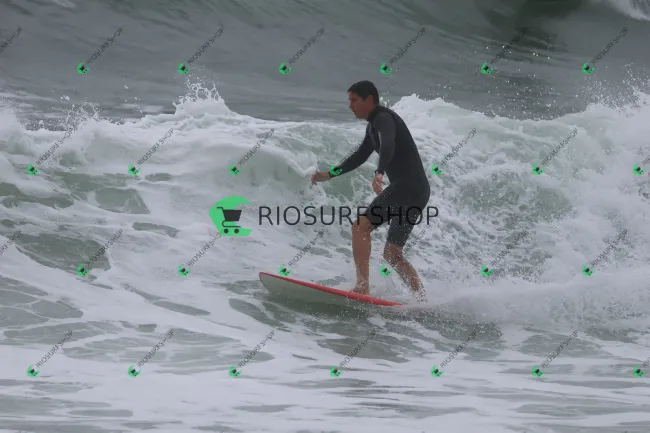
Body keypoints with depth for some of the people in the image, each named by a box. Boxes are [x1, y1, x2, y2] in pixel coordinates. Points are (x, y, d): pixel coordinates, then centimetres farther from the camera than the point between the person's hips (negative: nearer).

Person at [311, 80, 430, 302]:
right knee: (392, 254, 10)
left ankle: (362, 287, -24)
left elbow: (388, 145, -30)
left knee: (361, 225, -17)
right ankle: (422, 300, 7)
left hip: (409, 186, -10)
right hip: (418, 191, 10)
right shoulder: (374, 126, 23)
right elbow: (359, 157, 34)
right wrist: (330, 174, 30)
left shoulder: (383, 118, -8)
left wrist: (379, 173, -46)